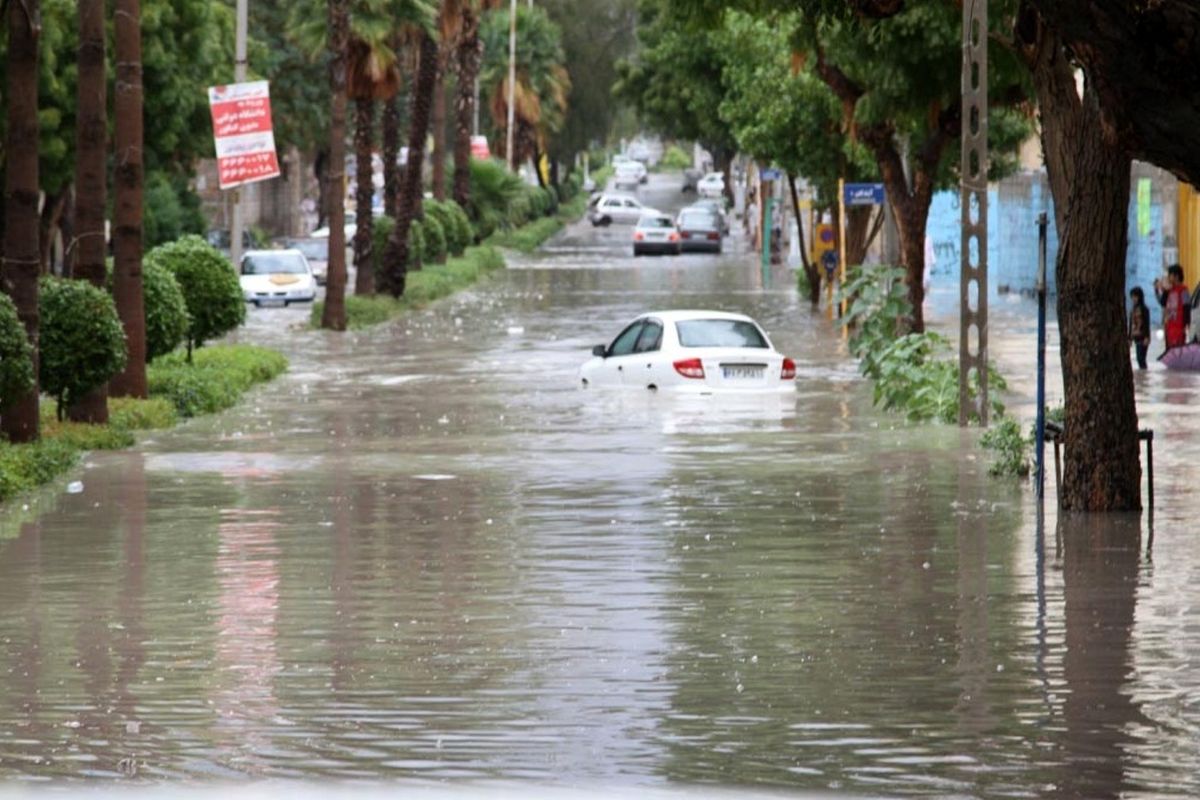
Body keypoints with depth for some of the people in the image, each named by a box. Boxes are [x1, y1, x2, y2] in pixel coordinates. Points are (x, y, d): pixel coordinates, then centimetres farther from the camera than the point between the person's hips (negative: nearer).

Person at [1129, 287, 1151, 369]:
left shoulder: (1144, 309, -6)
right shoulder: (1132, 310, 12)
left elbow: (1147, 324, -9)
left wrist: (1146, 337, -15)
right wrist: (1129, 338, 18)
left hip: (1142, 338, -6)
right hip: (1136, 338, 6)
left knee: (1141, 358, -11)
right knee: (1139, 359, 5)